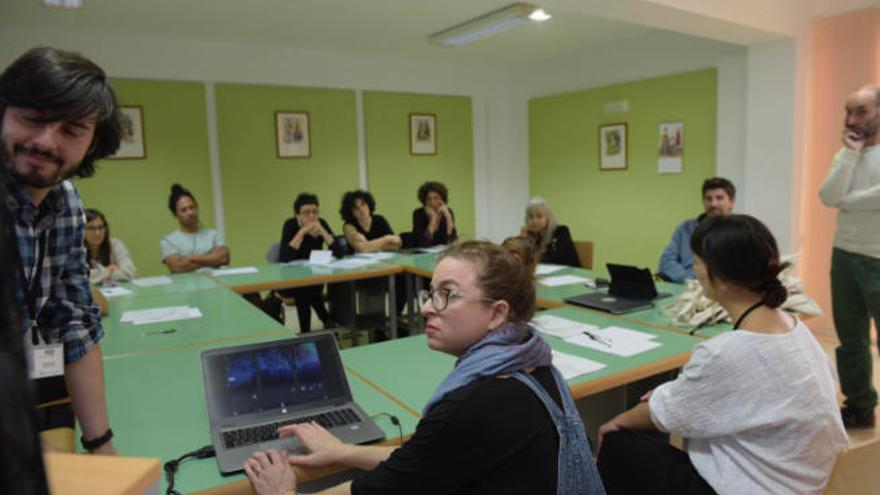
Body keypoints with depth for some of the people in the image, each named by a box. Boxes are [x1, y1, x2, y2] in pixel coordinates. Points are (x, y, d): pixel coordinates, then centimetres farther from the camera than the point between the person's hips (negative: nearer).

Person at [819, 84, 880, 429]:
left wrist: (847, 201, -8)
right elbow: (829, 198, -6)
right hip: (845, 257, 6)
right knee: (851, 339, 14)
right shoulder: (845, 154, 9)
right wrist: (851, 153, -8)